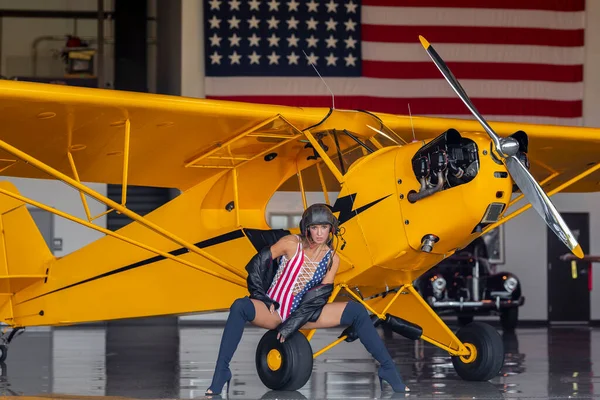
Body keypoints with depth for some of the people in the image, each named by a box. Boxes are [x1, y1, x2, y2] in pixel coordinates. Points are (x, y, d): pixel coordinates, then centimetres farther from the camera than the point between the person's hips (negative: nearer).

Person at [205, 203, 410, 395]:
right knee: (239, 307, -37)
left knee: (357, 311, -13)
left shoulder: (332, 259, -1)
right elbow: (257, 264, -6)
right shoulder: (291, 244, -10)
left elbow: (318, 297, -6)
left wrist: (293, 324, -13)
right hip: (273, 310, -3)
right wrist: (261, 298, -8)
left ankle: (388, 369, -7)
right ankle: (220, 373, -34)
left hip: (302, 314, 3)